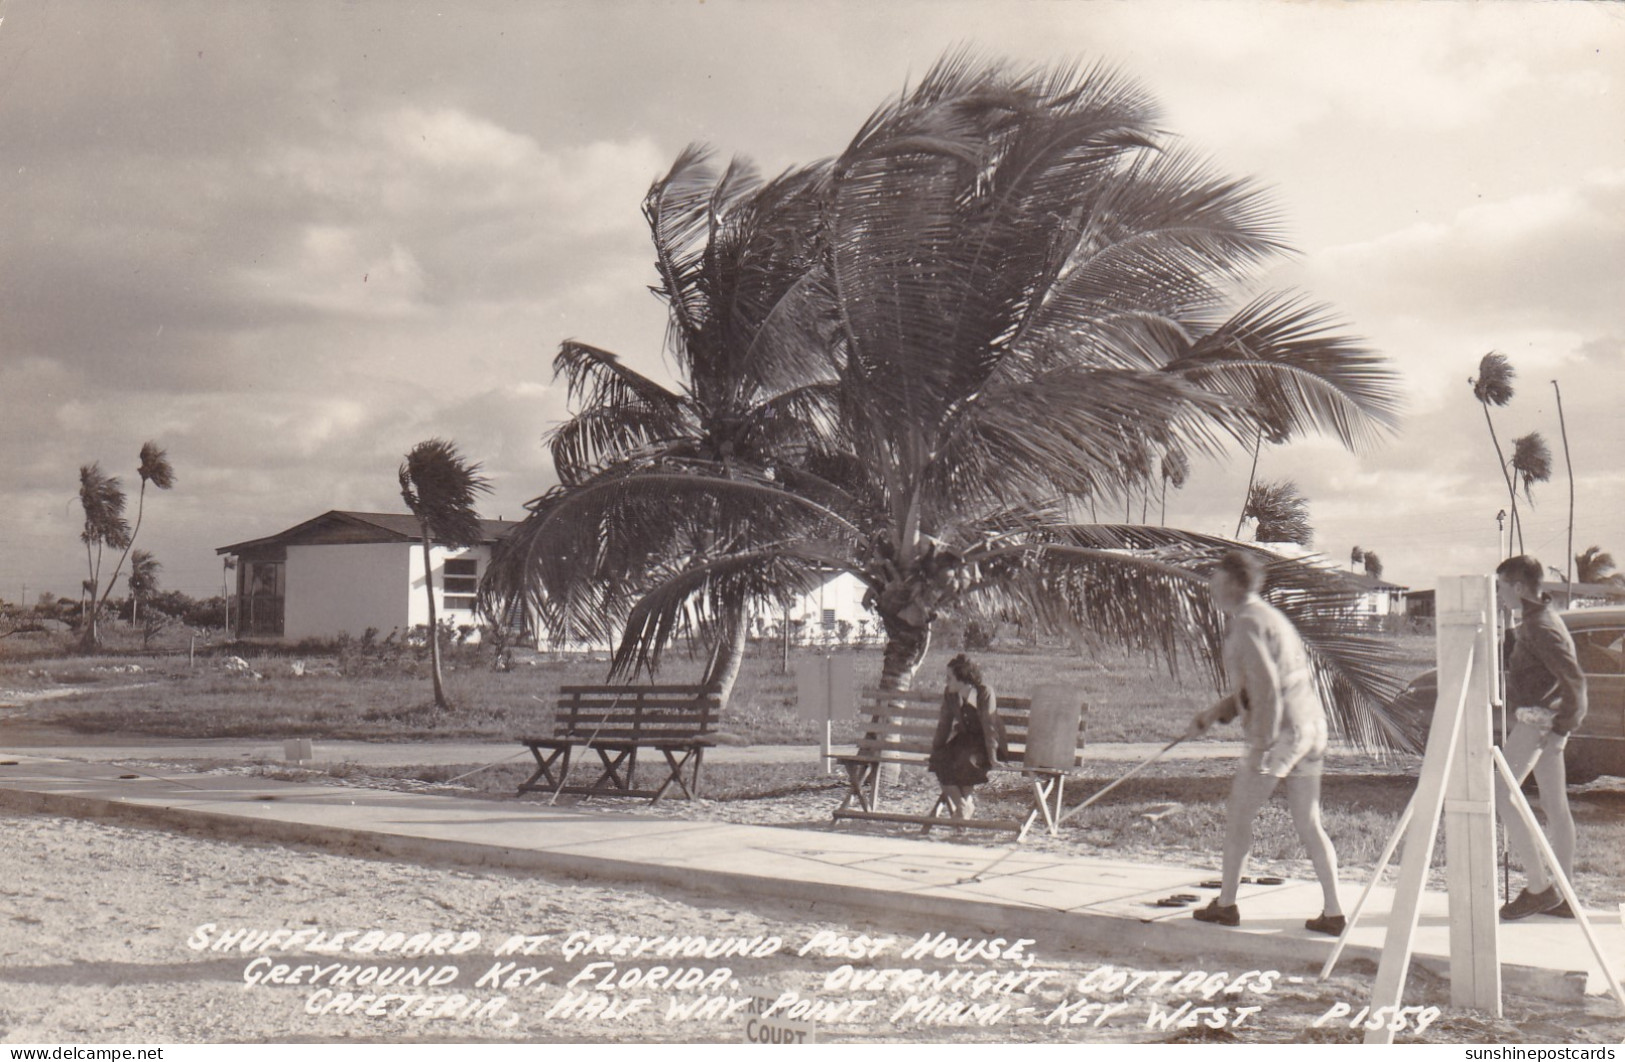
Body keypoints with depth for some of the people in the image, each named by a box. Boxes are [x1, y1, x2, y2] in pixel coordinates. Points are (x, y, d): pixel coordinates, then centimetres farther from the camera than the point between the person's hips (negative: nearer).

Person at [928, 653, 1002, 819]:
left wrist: (992, 757, -24)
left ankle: (965, 810, -16)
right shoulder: (949, 693, -3)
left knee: (965, 760, -33)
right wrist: (935, 752, 2)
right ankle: (957, 808, -13)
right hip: (964, 739, 5)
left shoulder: (985, 692, -19)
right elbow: (944, 724, 4)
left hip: (983, 743, -5)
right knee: (940, 761, -22)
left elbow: (989, 726, -21)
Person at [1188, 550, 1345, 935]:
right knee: (1309, 824, 11)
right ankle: (1333, 912, 8)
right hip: (1311, 724, 9)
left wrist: (1261, 745, -19)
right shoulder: (1267, 616, 19)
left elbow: (1265, 685, -21)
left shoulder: (1247, 623, -12)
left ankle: (1226, 903, 15)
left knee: (1238, 814, 6)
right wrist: (1214, 713, 22)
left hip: (1279, 730, -9)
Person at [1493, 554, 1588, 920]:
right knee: (1555, 804, 10)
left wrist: (1563, 726, -18)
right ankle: (1562, 896, 13)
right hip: (1544, 723, 10)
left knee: (1500, 794, -9)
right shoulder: (1539, 619, 14)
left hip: (1536, 721, -10)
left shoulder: (1539, 627, -17)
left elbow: (1574, 677, -23)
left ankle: (1538, 886, -9)